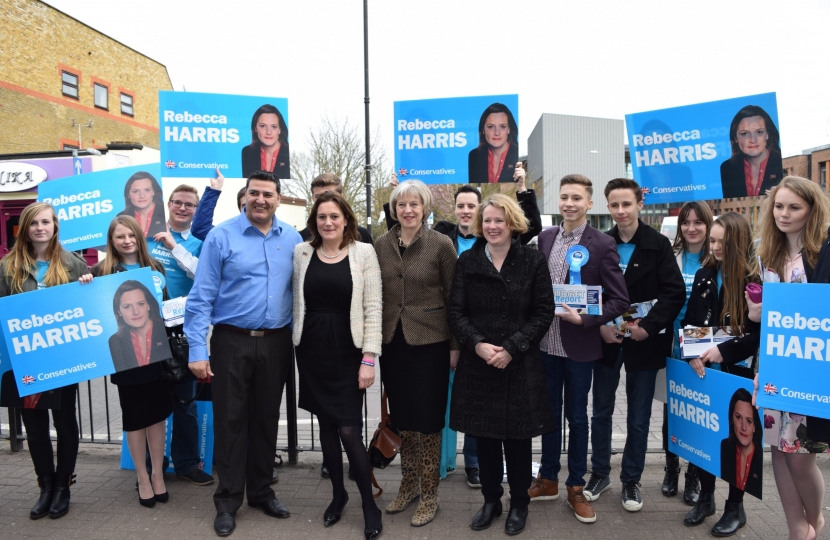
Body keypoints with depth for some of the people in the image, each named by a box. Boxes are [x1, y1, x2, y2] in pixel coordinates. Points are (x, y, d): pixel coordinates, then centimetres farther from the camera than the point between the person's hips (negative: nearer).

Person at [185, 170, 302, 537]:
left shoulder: (292, 239, 3)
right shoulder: (221, 236, -6)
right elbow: (201, 297, -8)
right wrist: (197, 349, -13)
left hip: (275, 342, 3)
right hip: (232, 341, -3)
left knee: (266, 419, 14)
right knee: (230, 420, 6)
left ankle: (261, 492, 31)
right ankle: (227, 502, 22)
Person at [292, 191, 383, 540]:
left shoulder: (364, 253, -4)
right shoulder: (301, 253, 4)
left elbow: (372, 309, -6)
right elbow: (299, 305, 10)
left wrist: (369, 358, -11)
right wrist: (297, 347, 7)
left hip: (348, 351, -3)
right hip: (312, 350, 3)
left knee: (349, 430, -4)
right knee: (326, 426, 12)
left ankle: (369, 503, 16)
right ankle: (337, 493, 33)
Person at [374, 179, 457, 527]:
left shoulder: (441, 244, -7)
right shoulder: (381, 245, 4)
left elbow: (453, 298, -4)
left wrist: (455, 345, -5)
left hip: (429, 341, -4)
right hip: (392, 341, 4)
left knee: (428, 417, 4)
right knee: (402, 416, 14)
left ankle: (429, 494, 21)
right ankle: (409, 485, 32)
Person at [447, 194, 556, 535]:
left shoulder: (533, 261, -1)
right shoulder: (467, 261, 3)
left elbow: (544, 312, -4)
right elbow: (455, 312, 0)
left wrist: (512, 348, -14)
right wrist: (477, 344, -16)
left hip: (520, 365, -2)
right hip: (477, 364, 2)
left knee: (517, 437, 8)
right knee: (483, 436, 10)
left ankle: (519, 503, 29)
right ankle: (491, 500, 30)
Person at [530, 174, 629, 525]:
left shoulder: (602, 245, -9)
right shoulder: (545, 238, 4)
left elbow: (620, 300, -9)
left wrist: (583, 318, -20)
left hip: (579, 345, -3)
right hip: (546, 343, 4)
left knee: (577, 417, 11)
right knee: (549, 413, 16)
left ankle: (576, 487, 27)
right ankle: (548, 480, 32)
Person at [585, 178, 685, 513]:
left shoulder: (658, 244, -6)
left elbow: (675, 292, -10)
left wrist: (648, 327, -18)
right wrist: (599, 326, -12)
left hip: (643, 342, -2)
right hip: (606, 339, 2)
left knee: (638, 418, 9)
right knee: (601, 411, 12)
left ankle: (631, 480, 27)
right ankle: (600, 473, 30)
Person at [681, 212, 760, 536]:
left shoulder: (756, 279, -11)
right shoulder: (704, 275, 4)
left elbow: (762, 333, -11)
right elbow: (688, 321, 5)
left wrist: (724, 352, -21)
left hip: (739, 372, -4)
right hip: (703, 371, 4)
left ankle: (735, 507, 26)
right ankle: (706, 497, 31)